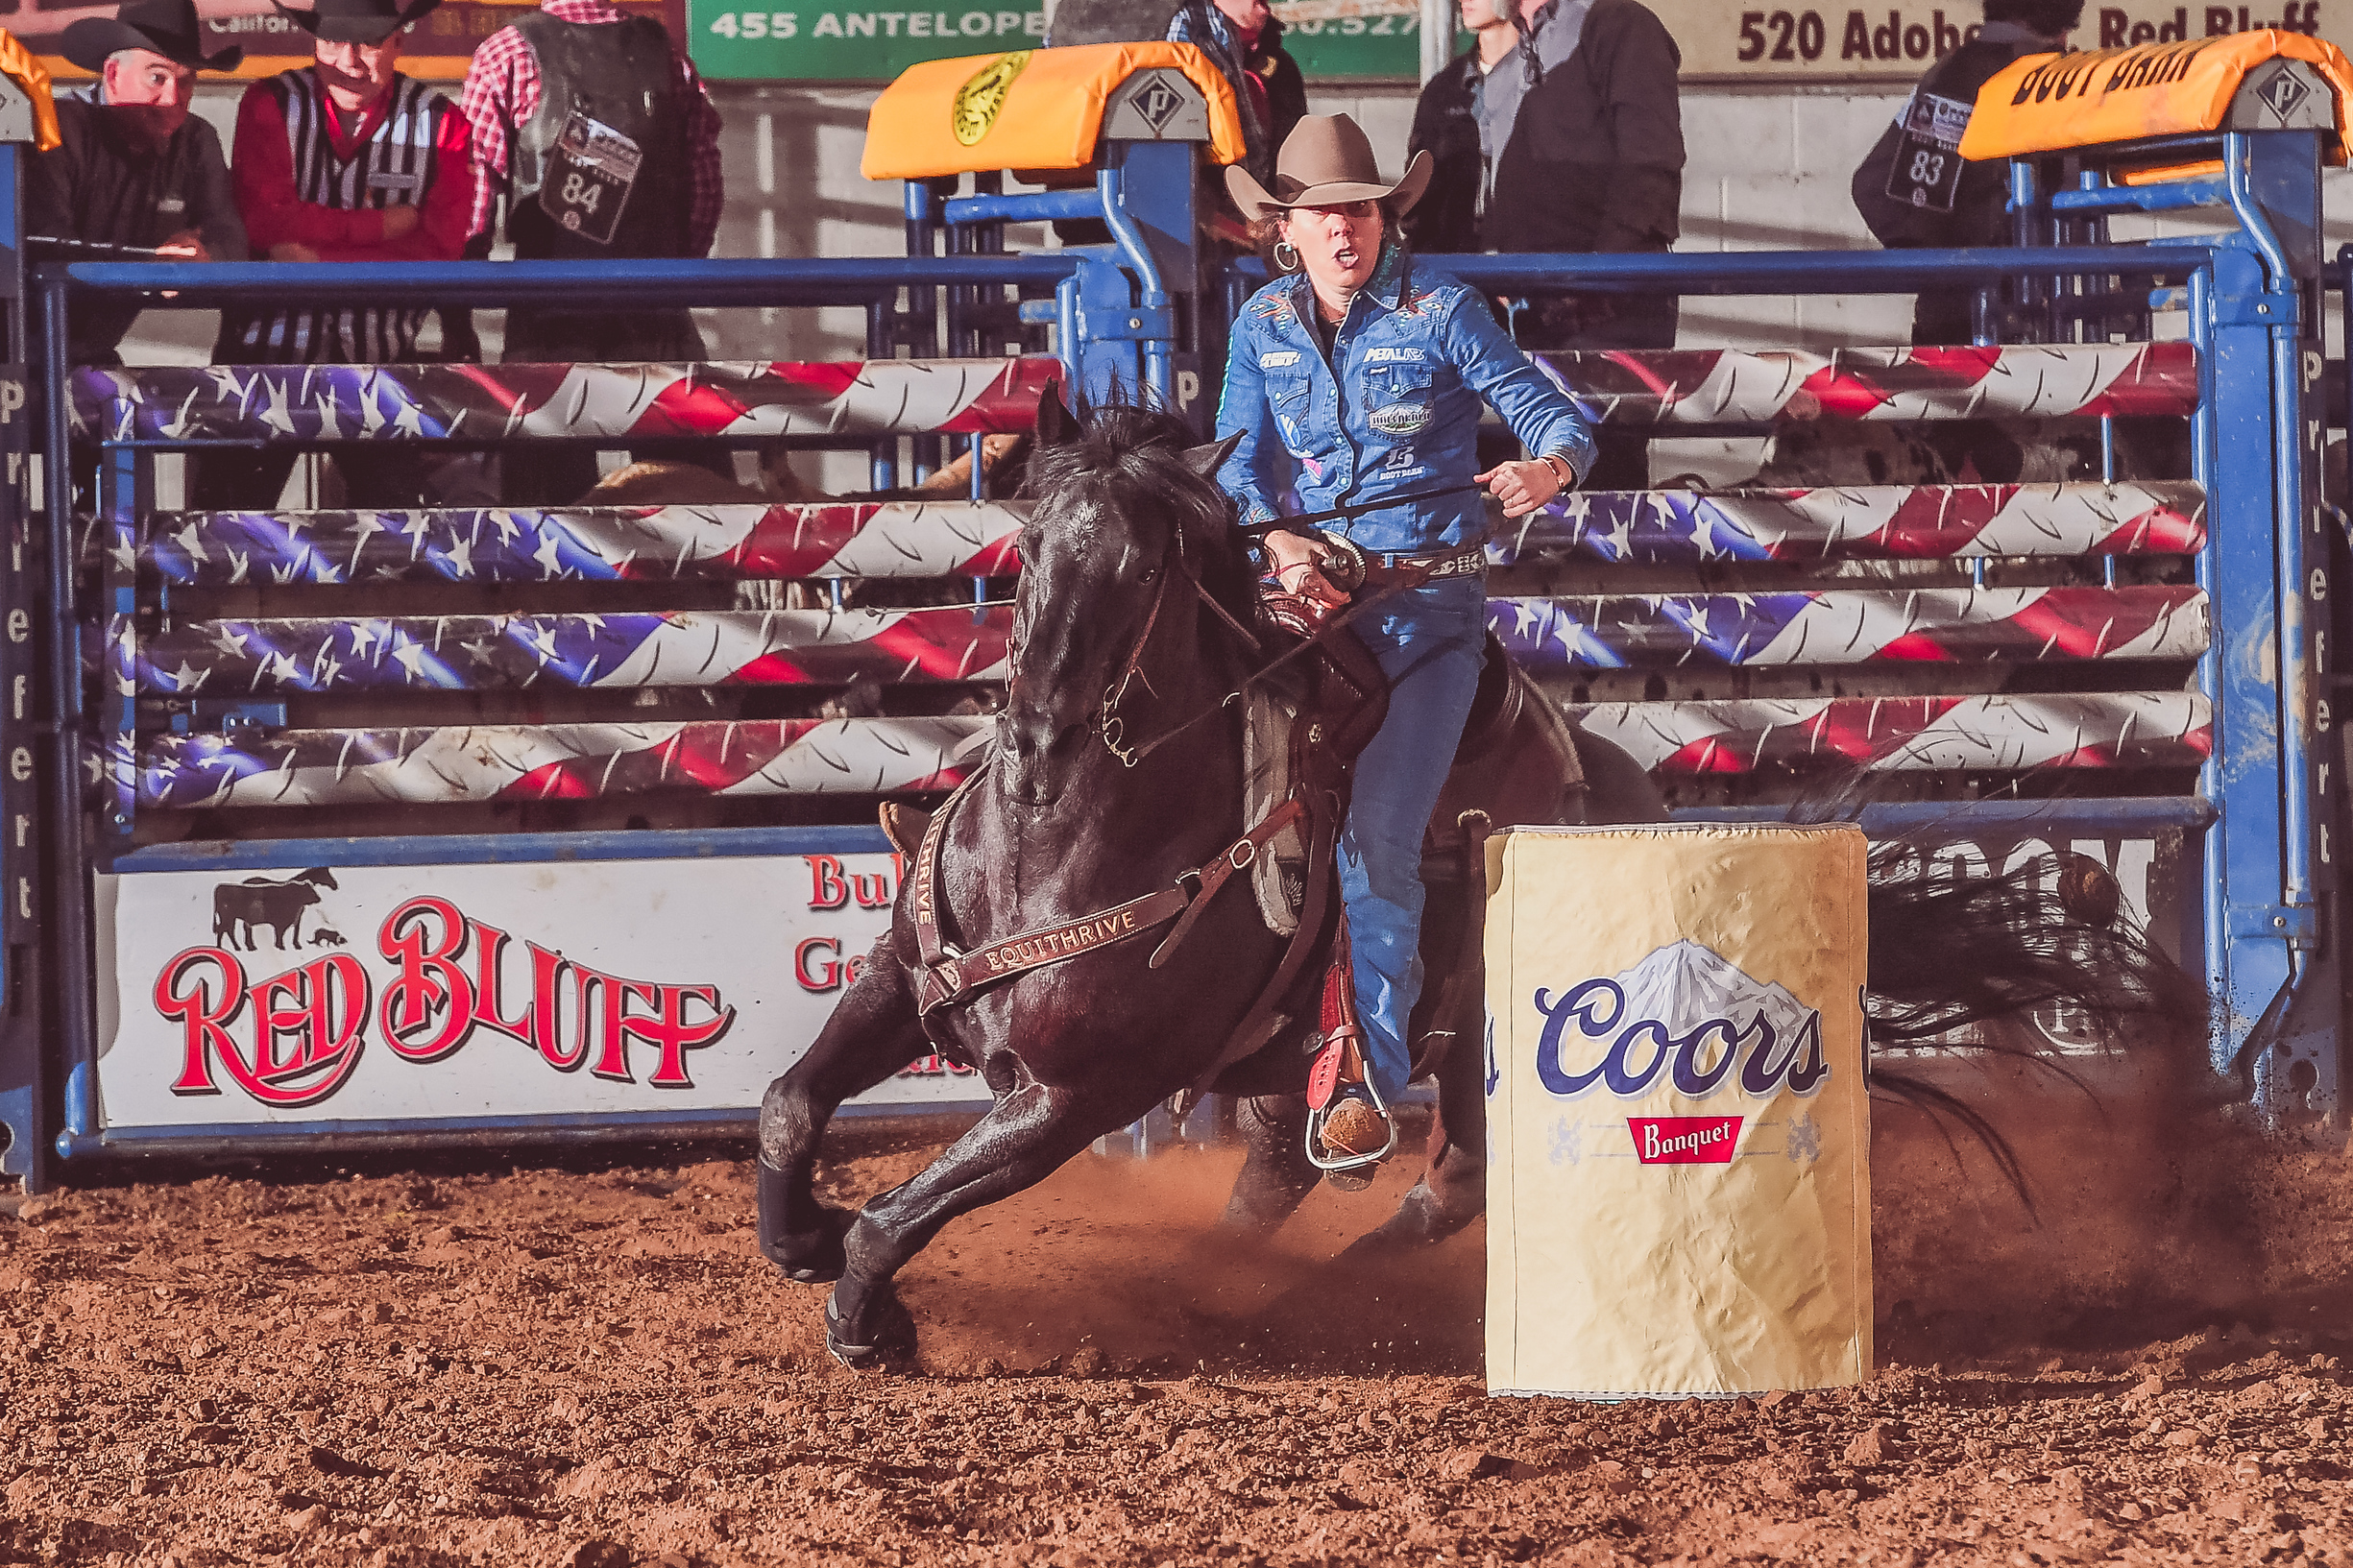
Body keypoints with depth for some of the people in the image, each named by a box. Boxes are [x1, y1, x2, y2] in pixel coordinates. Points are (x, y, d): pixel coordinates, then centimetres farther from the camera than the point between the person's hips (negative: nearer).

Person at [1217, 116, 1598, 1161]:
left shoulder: (1440, 312, -6)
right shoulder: (1264, 325, 6)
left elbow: (1551, 417, -7)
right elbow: (1240, 465, 4)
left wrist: (1550, 467, -32)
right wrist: (1279, 545, -17)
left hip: (1427, 606, -4)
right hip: (1307, 594, 4)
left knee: (1378, 831, -15)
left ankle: (1373, 1076, -9)